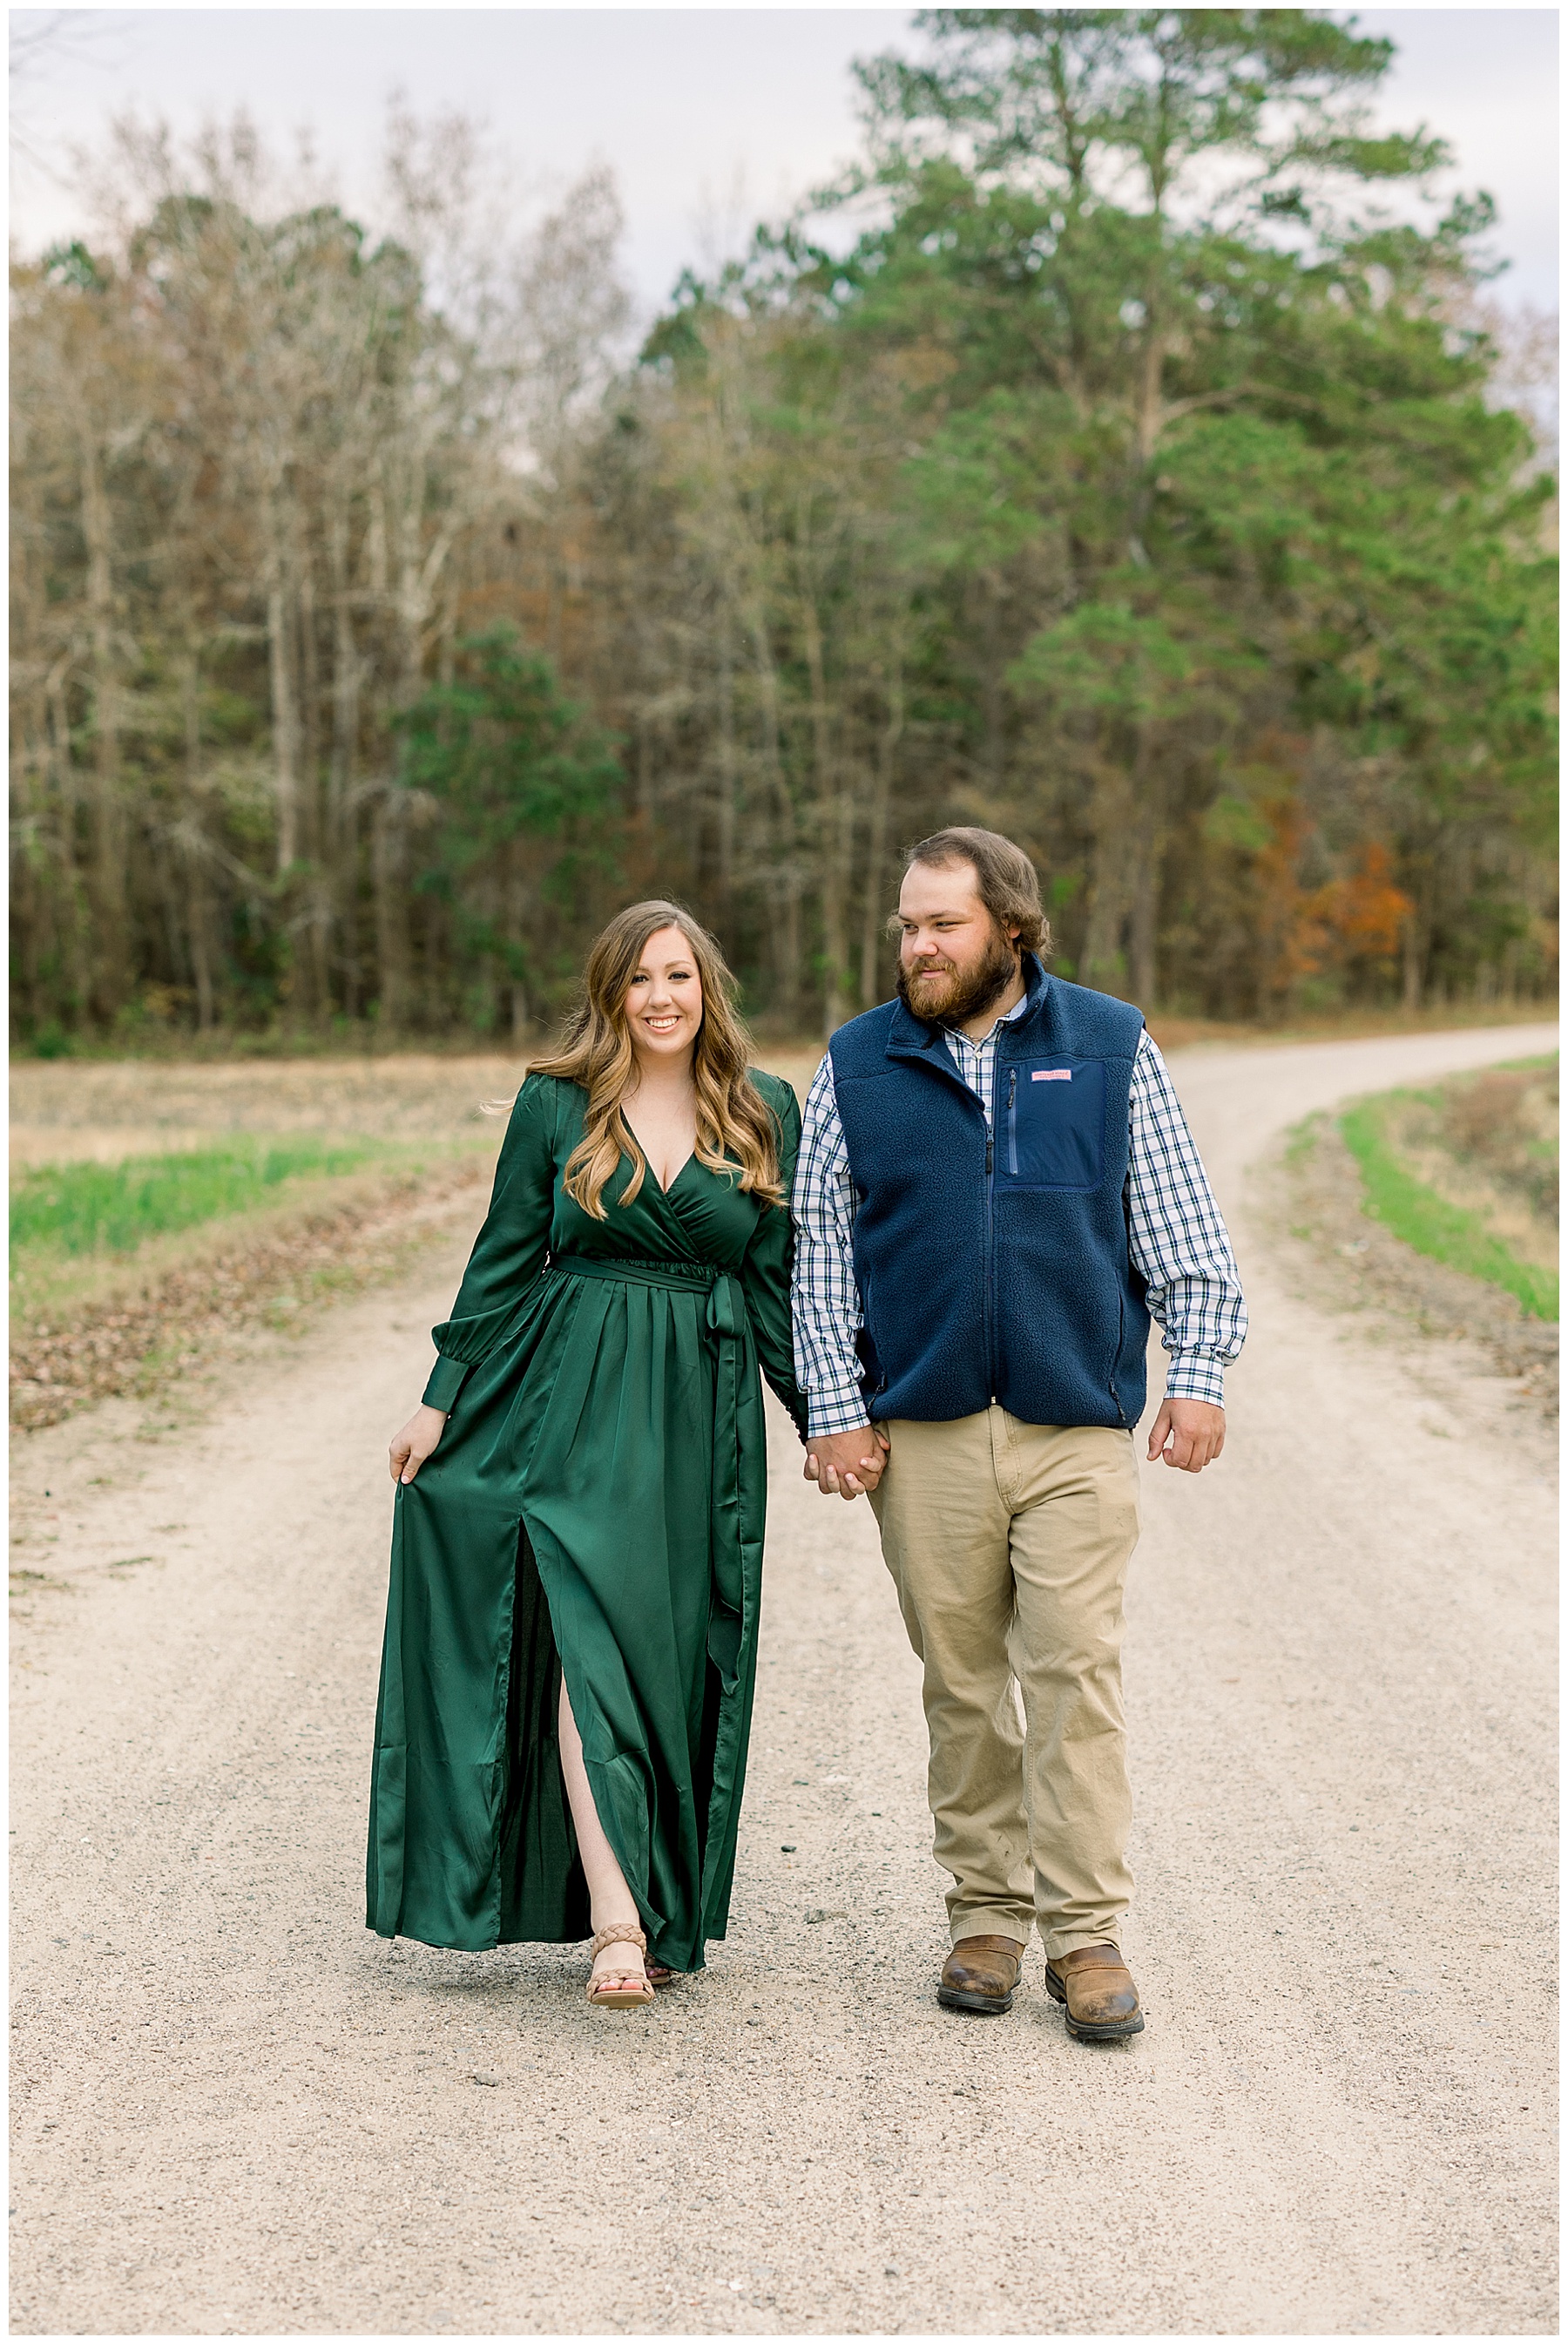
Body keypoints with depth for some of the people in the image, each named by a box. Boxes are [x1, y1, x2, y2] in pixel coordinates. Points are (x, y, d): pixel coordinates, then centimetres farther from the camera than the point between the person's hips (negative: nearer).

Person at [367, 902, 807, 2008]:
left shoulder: (766, 1114, 6)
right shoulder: (557, 1105, 3)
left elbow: (782, 1278, 10)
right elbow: (505, 1258, 6)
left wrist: (827, 1416, 7)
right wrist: (443, 1398, 3)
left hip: (705, 1408, 2)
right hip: (579, 1394, -2)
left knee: (686, 1652, 4)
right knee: (593, 1636, -15)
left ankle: (673, 1908, 18)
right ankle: (616, 1917, -21)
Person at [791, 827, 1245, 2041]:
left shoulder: (1112, 1047, 5)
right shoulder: (858, 1065, 7)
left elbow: (1182, 1231, 6)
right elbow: (821, 1251, 8)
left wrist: (1198, 1376, -3)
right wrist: (836, 1411, 1)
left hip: (1077, 1431, -1)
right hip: (923, 1435, 1)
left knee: (1078, 1678, -6)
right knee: (963, 1686, 7)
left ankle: (1086, 1933, 1)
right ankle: (987, 1915, 19)